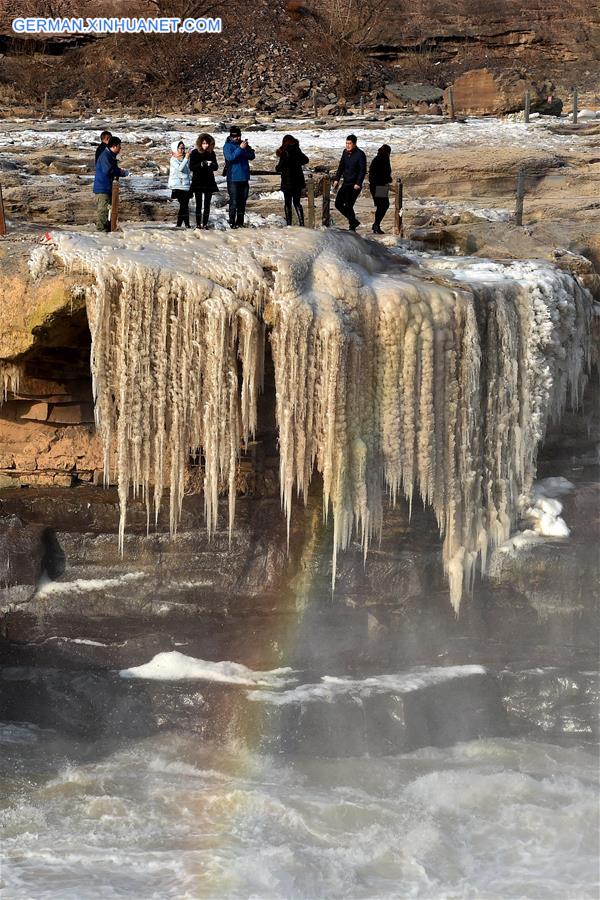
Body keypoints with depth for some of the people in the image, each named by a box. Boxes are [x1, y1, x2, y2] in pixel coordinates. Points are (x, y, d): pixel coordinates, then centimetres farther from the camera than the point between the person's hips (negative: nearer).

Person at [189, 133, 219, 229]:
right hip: (197, 182, -3)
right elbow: (191, 167, -6)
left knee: (207, 204, 1)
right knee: (199, 204, -3)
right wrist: (201, 165, -22)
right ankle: (198, 223, -2)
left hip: (209, 181, 3)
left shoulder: (211, 153, 6)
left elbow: (216, 167, 8)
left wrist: (211, 164, -15)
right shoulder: (195, 153, -2)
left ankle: (205, 223, 4)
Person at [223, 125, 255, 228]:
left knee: (242, 201, 8)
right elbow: (230, 157, -19)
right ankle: (232, 222, -5)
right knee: (233, 201, -9)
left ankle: (240, 222, 14)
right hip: (233, 178, -5)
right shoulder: (227, 146, -3)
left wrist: (247, 149, -14)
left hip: (244, 177, 5)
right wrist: (240, 148, -23)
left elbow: (252, 157, 4)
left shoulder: (243, 144, 11)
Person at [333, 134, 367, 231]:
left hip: (354, 185, -8)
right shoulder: (345, 153, 9)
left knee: (348, 205, -12)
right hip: (345, 183, 8)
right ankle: (353, 221, 21)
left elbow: (363, 171, -14)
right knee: (338, 203, 7)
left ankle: (352, 227, 0)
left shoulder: (360, 154, -11)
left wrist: (358, 184, -21)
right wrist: (336, 179, 9)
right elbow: (341, 167, 19)